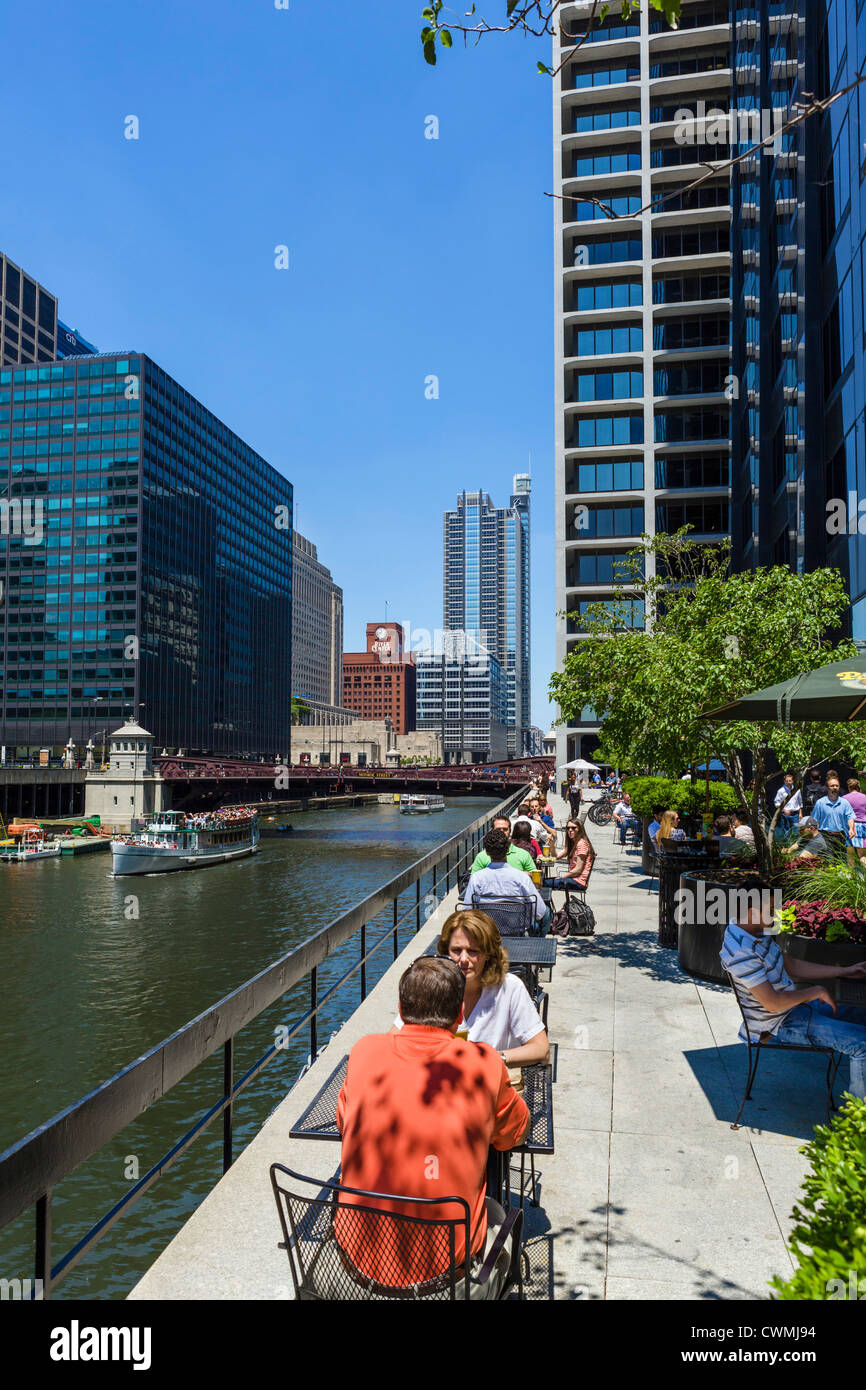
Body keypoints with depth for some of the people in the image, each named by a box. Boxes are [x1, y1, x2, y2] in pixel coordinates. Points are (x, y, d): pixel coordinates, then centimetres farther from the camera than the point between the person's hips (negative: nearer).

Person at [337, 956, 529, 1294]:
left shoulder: (365, 1052, -9)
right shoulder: (483, 1063, -15)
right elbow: (512, 1134, 4)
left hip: (361, 1253, 2)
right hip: (442, 1262, -1)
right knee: (495, 1215, 31)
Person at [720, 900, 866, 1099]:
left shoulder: (758, 931, 1)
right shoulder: (741, 952, -30)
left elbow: (791, 965, 13)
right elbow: (772, 1003, -29)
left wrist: (845, 971, 12)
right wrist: (817, 991, -16)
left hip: (794, 1005, 10)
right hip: (780, 1025, -10)